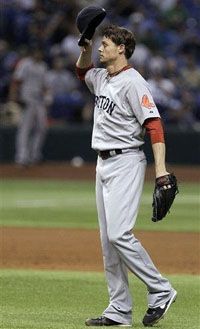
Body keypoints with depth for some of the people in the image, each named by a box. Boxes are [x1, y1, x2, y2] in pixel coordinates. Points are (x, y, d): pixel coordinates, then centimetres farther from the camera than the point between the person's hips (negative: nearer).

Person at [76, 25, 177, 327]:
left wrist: (161, 170, -30)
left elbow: (154, 124, -21)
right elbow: (82, 70, 37)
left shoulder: (133, 82, -14)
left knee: (119, 234, -18)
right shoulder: (102, 78, 13)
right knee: (108, 240, 7)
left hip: (126, 163, -9)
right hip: (103, 163, 9)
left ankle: (160, 291, -5)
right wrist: (85, 46, 16)